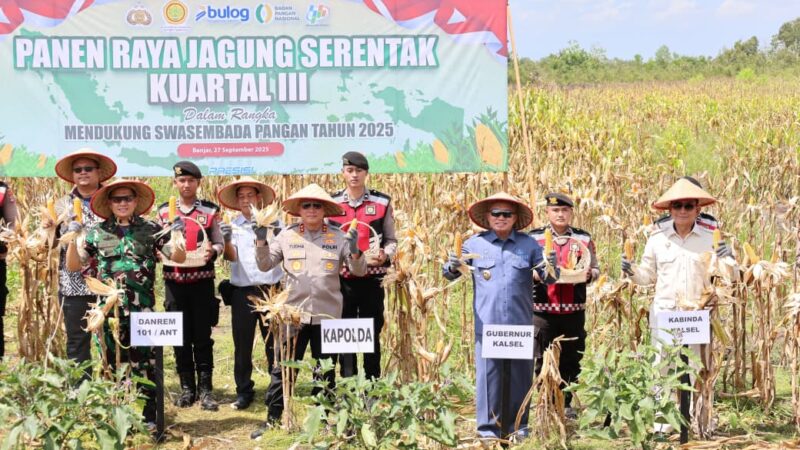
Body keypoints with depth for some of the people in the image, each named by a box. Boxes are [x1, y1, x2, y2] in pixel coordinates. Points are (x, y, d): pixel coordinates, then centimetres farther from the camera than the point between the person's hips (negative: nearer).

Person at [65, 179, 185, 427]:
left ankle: (148, 414, 11)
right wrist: (72, 239, -7)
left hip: (142, 309, -1)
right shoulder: (96, 232, 6)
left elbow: (178, 258, 6)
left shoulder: (151, 229, 5)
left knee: (144, 362, 1)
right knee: (111, 362, 10)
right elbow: (73, 266, 8)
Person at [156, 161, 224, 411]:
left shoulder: (210, 211, 2)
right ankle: (187, 388, 16)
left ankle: (205, 389, 7)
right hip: (174, 281, 2)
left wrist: (212, 252, -19)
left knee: (202, 336, 1)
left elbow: (219, 243, 2)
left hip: (202, 281, -2)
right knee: (180, 337, 7)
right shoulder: (164, 211, 7)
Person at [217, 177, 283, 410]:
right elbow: (231, 256, -7)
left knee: (274, 343, 4)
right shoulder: (233, 226, 6)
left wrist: (277, 234, -29)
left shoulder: (273, 222, 4)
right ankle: (244, 391, 13)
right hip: (242, 292, 1)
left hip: (271, 290, -1)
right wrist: (227, 240, -29)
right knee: (242, 345, 3)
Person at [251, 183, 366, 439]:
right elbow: (264, 265, 7)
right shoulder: (287, 236, 4)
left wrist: (355, 252, -16)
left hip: (327, 315, 0)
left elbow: (359, 271, 3)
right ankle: (273, 418, 10)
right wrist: (261, 241, -7)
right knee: (282, 369, 1)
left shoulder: (338, 237, 2)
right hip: (293, 312, 0)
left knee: (325, 371, 11)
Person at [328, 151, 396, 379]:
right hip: (342, 279, 1)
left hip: (372, 279, -1)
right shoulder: (331, 203, 6)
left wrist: (385, 255, -14)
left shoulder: (382, 202, 4)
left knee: (372, 334, 5)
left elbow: (391, 240, 6)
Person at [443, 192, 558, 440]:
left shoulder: (529, 244, 5)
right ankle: (488, 427, 10)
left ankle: (519, 426, 22)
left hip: (521, 325, 1)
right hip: (487, 324, -1)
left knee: (521, 375, 9)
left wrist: (551, 266, -17)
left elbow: (549, 279, 6)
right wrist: (452, 266, -15)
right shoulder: (475, 244, 5)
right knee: (488, 374, 1)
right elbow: (449, 274, 9)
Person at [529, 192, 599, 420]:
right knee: (542, 360, 2)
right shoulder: (533, 238, 4)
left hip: (574, 309, 2)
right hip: (543, 309, -2)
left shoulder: (583, 238, 10)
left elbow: (595, 269, 12)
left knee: (571, 360, 7)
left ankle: (566, 403, 19)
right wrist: (537, 274, -17)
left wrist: (588, 275, -10)